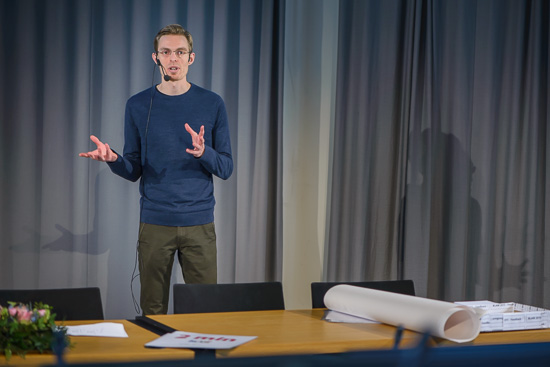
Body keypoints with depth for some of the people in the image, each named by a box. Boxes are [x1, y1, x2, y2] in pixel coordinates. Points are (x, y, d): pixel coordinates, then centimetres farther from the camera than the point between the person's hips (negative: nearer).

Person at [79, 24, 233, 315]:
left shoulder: (212, 104, 3)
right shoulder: (138, 105, 5)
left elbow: (226, 169, 3)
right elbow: (133, 171, 7)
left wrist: (204, 152, -17)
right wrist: (113, 160, -15)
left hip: (199, 224, 0)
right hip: (155, 223, 0)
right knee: (152, 309, 5)